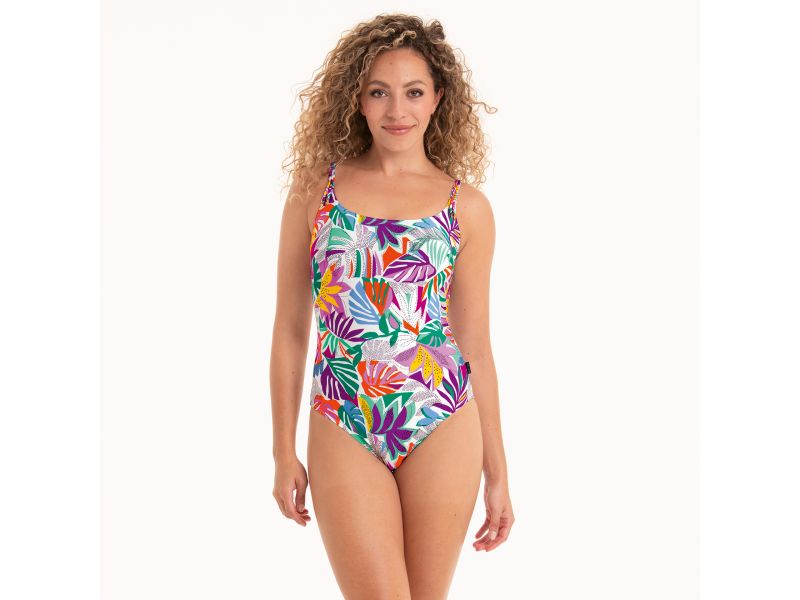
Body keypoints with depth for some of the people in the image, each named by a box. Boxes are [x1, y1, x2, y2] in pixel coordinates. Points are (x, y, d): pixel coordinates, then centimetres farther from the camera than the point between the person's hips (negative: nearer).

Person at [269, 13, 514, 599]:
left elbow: (476, 344, 8)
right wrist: (284, 452, 5)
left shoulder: (467, 207, 4)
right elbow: (290, 329, 6)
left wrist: (498, 471, 8)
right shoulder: (316, 188, 4)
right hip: (344, 433, 0)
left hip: (444, 427, 1)